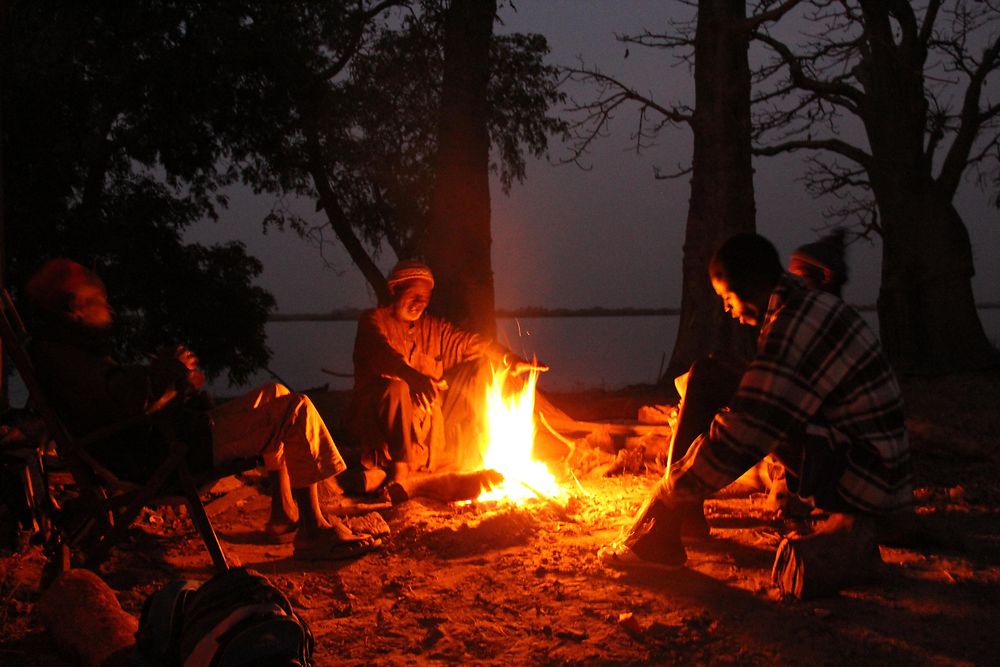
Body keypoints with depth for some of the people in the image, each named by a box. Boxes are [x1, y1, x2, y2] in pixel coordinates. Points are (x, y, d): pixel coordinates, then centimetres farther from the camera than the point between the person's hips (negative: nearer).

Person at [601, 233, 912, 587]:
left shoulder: (791, 329, -19)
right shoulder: (818, 307, 12)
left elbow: (743, 432, -20)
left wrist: (674, 489, -9)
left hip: (854, 475, -10)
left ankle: (653, 539, -6)